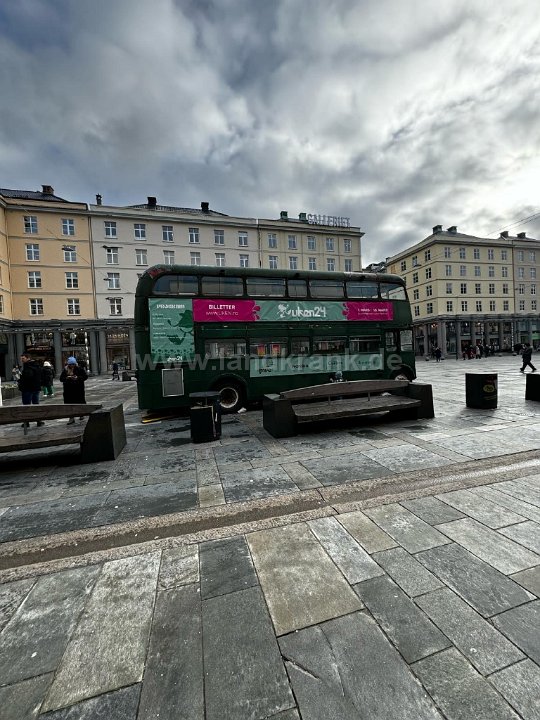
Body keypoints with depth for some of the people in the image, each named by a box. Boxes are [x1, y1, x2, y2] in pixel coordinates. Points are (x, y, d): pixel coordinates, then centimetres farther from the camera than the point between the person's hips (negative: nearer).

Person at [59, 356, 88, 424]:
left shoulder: (80, 369, -1)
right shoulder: (65, 370, 5)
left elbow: (85, 376, -4)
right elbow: (61, 378, 3)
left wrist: (77, 377, -18)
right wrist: (67, 378, -16)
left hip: (79, 389, -1)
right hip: (68, 390, 1)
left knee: (80, 402, 8)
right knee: (69, 403, -1)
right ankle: (71, 418, 7)